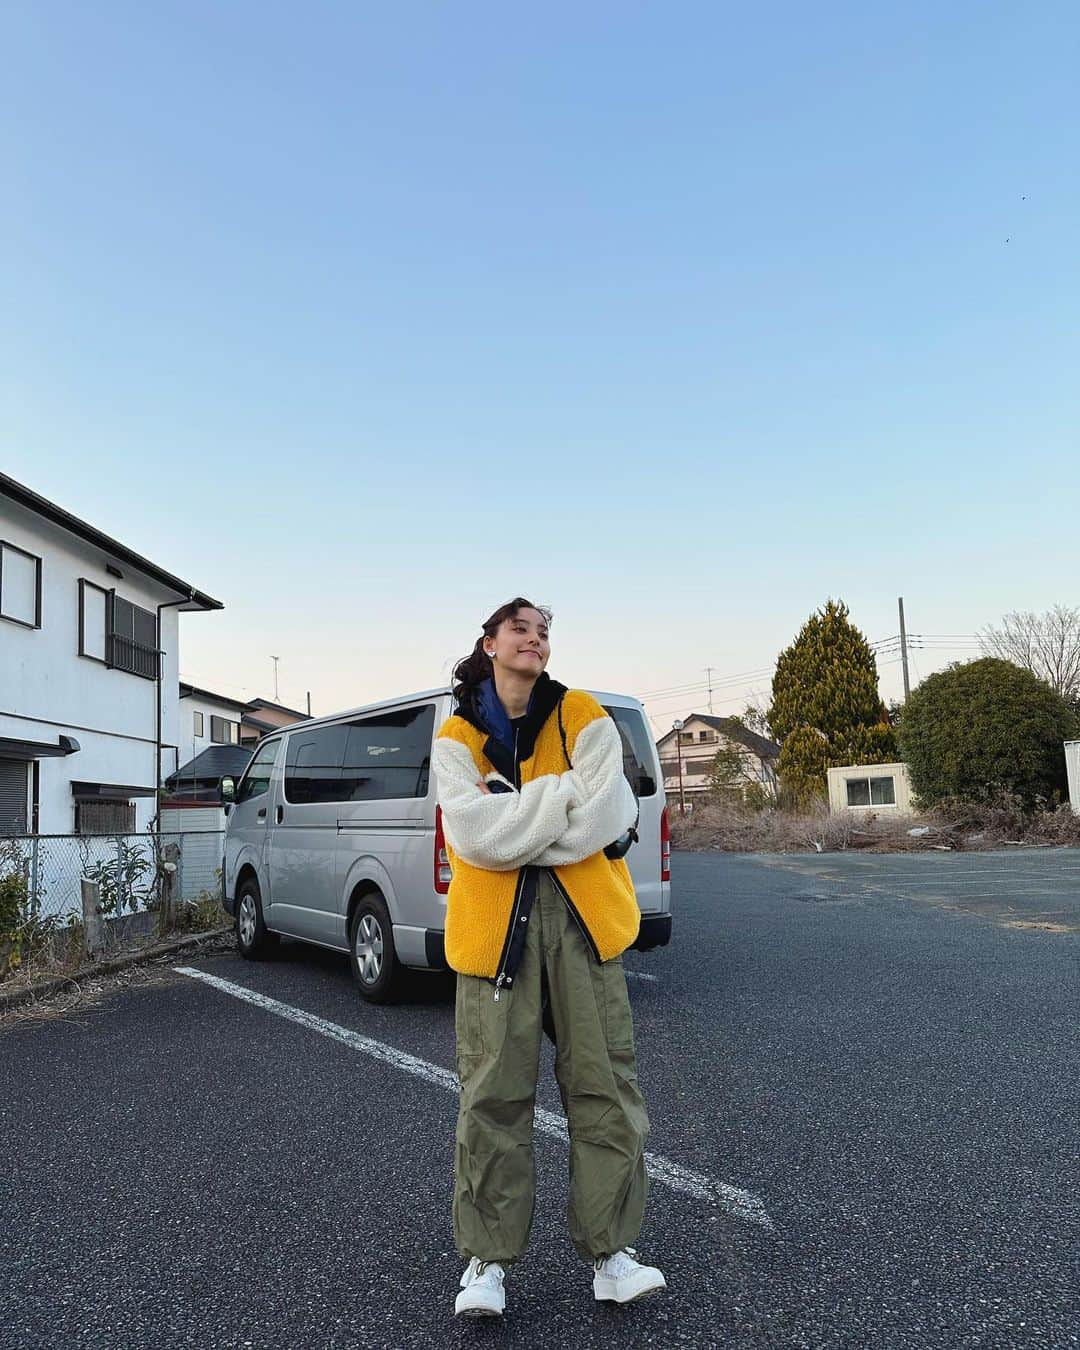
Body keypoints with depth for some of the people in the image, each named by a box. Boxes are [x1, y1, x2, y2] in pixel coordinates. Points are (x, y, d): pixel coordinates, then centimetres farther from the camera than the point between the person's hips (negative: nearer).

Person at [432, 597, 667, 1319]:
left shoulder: (583, 717, 3)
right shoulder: (457, 738, 4)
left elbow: (607, 816, -9)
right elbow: (472, 835, -12)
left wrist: (511, 818, -9)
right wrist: (564, 790, -12)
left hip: (582, 918, 1)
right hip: (495, 926, 0)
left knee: (605, 1086, 5)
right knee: (494, 1094, 4)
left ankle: (610, 1251, 22)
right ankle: (489, 1257, 21)